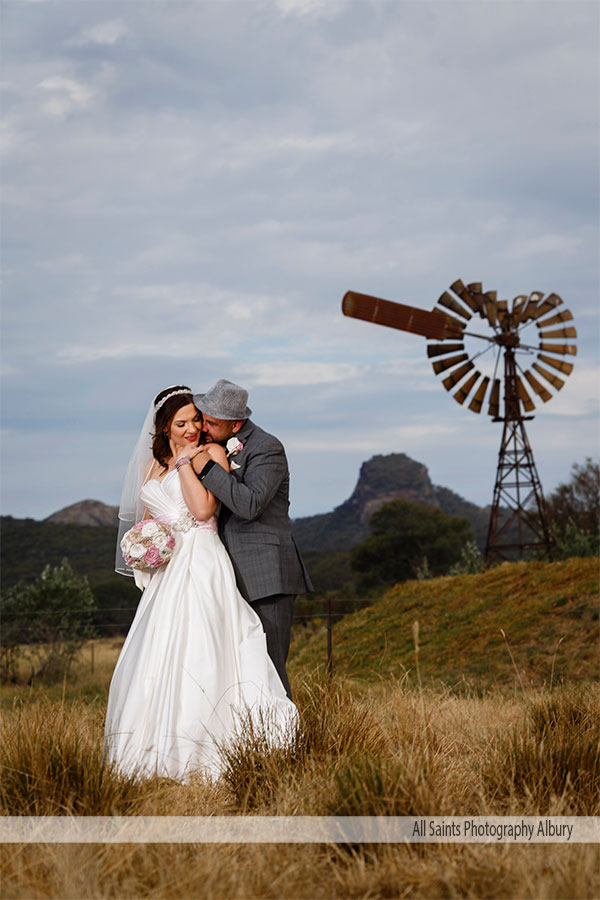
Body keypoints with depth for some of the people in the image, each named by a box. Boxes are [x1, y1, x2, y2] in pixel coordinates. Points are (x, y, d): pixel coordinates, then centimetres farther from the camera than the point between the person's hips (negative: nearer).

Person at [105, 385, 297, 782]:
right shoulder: (156, 463, 17)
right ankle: (157, 750, 10)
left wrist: (186, 462, -10)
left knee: (194, 656, -12)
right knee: (154, 658, 4)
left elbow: (203, 509, -13)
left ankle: (193, 753, -11)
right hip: (164, 572, 6)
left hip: (201, 566, -6)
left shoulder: (213, 454, 0)